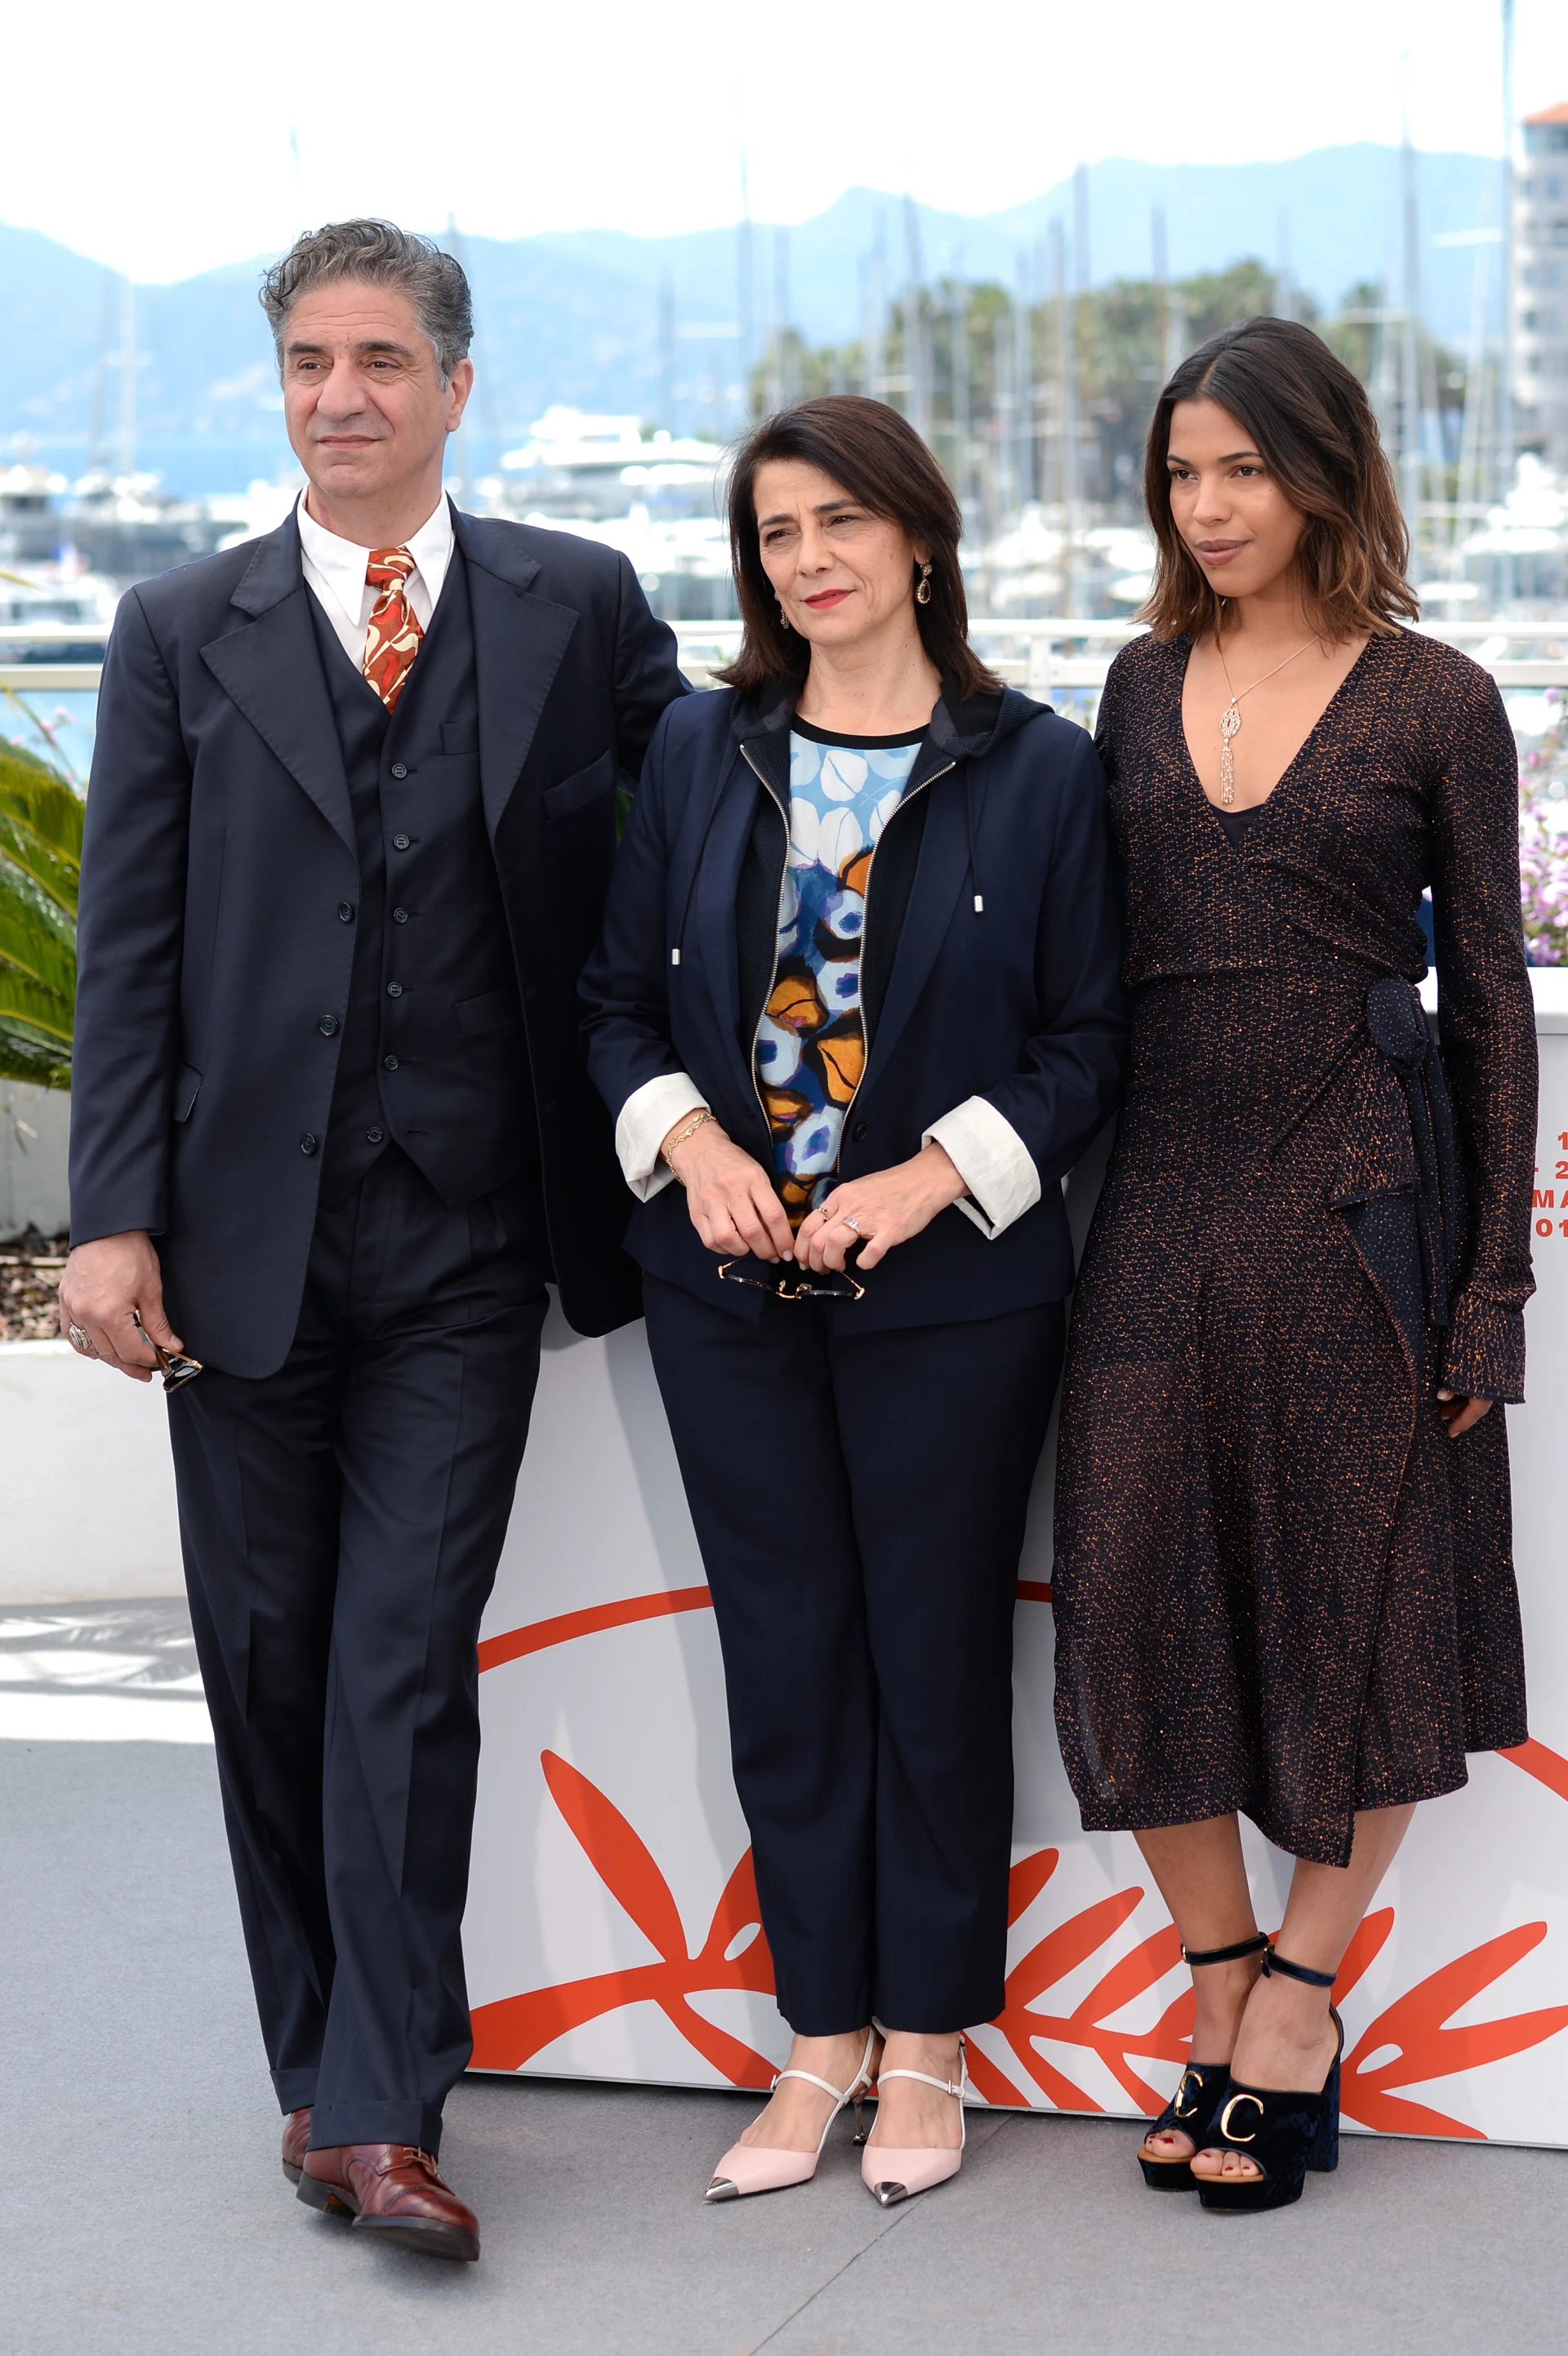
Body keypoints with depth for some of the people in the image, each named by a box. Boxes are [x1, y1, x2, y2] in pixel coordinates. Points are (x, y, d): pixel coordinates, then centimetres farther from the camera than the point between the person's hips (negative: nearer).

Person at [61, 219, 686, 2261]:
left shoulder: (580, 608, 5)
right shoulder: (183, 635, 5)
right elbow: (129, 947, 2)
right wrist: (116, 1217, -5)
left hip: (465, 1246, -1)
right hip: (250, 1233, 2)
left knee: (406, 1664, -6)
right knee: (267, 1655, 8)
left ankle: (380, 2108, -2)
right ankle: (322, 2066, 22)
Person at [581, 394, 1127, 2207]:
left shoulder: (1038, 770, -3)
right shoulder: (698, 755, 6)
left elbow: (1092, 1037, -3)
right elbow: (621, 1002, 10)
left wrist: (933, 1176, -15)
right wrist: (688, 1139, -9)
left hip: (948, 1292, -3)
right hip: (731, 1290, 3)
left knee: (938, 1657, 4)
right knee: (785, 1663, 8)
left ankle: (927, 2041, 19)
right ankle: (823, 2034, 20)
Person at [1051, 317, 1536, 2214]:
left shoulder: (1435, 703, -1)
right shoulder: (1142, 686, 10)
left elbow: (1488, 1000, -1)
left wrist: (1493, 1278, -5)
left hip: (1356, 1200, -4)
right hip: (1162, 1195, 4)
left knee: (1360, 1611, 2)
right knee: (1143, 1601, 2)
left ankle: (1293, 2011, 17)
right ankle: (1228, 2015, 16)